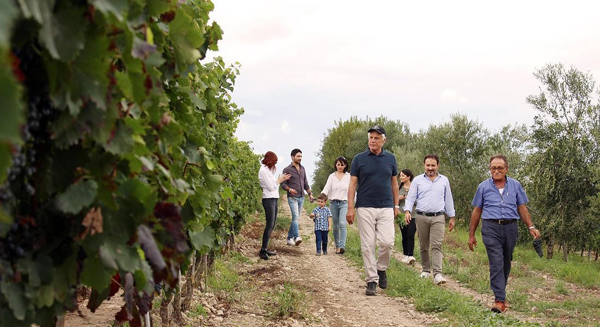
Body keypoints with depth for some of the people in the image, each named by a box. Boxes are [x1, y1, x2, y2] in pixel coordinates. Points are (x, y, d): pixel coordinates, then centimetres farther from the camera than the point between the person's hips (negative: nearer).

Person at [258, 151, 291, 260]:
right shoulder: (263, 171, -13)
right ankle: (262, 251, -11)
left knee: (272, 225, 10)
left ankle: (265, 249, 14)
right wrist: (279, 180, 0)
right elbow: (271, 187, -15)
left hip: (274, 199, 10)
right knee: (270, 225, -12)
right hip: (269, 199, -10)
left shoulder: (268, 170, 17)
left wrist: (281, 179, 11)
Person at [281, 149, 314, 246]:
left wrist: (310, 194, 12)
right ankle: (297, 237, -30)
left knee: (296, 218, 8)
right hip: (292, 197, -6)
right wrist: (289, 189, -25)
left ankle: (290, 238, 16)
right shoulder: (287, 169, -5)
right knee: (295, 216, -20)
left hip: (301, 197, 6)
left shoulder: (302, 168, 13)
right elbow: (283, 184, -6)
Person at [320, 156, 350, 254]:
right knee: (335, 226, 6)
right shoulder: (332, 176, 7)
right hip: (333, 202, 2)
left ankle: (342, 246, -27)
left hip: (344, 203, -2)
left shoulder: (349, 177, 4)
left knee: (343, 224, -20)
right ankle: (337, 246, 17)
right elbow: (326, 188, -1)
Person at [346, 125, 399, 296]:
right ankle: (372, 280, 6)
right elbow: (353, 184, 1)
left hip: (386, 208, 1)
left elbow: (394, 183, 15)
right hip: (365, 208, -1)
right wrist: (350, 208, -7)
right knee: (368, 245, -2)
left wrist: (396, 205, 10)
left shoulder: (390, 158, 8)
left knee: (387, 242, -9)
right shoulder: (359, 159, 2)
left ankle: (381, 268, 18)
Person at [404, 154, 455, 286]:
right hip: (421, 217, 1)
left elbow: (448, 200, 16)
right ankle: (426, 270, 23)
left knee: (437, 245, -12)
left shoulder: (444, 180, 11)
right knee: (423, 246, 8)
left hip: (438, 218, -1)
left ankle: (437, 274, -18)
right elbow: (410, 197, 4)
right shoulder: (418, 180, 7)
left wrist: (452, 217, 15)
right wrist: (407, 211, -13)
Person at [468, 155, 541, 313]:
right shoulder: (483, 187, 5)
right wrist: (471, 235, 10)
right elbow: (476, 211, 10)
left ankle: (500, 292, 29)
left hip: (510, 228, 2)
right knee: (496, 264, -13)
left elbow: (522, 208, 12)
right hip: (491, 229, -2)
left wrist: (531, 227, 0)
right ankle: (499, 300, -18)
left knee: (506, 264, 12)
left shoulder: (515, 185, 9)